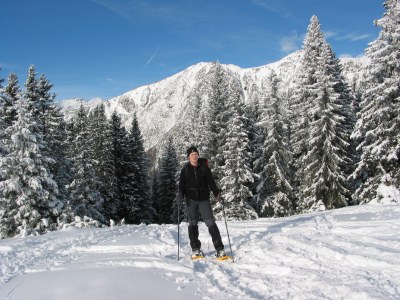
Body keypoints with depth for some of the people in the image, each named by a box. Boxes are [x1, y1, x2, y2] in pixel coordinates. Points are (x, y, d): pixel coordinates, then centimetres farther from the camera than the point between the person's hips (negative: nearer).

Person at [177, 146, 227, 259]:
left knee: (211, 222, -6)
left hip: (204, 198, -1)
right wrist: (181, 193, -15)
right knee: (192, 223, 4)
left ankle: (219, 249, -4)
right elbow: (182, 183, 4)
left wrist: (216, 193, -16)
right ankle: (195, 249, 14)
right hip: (191, 199, 1)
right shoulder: (185, 169, 4)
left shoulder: (204, 167, 2)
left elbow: (210, 181, -2)